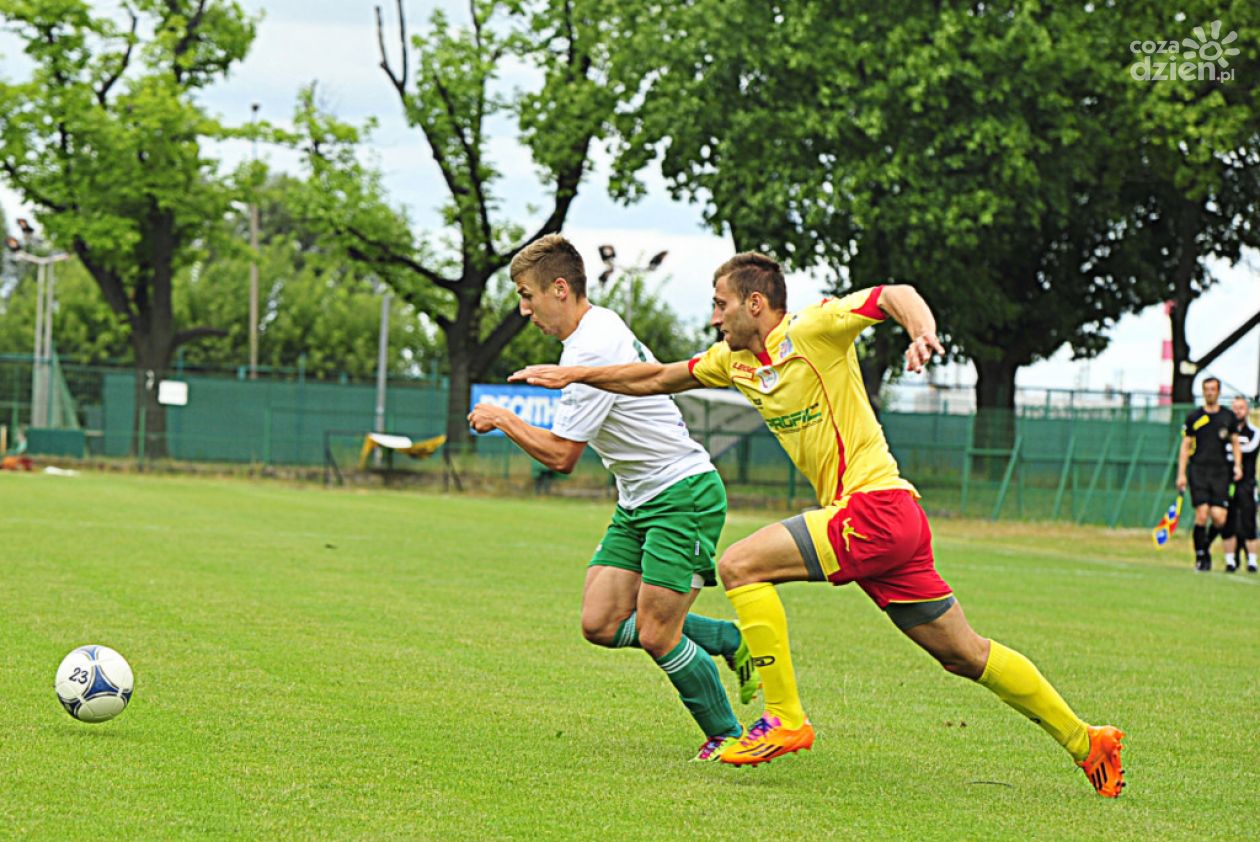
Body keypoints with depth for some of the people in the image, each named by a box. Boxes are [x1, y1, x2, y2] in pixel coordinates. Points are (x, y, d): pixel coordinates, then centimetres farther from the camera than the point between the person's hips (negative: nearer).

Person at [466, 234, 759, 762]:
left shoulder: (592, 351, -22)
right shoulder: (600, 325, 9)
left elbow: (560, 455, -20)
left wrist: (502, 419, -6)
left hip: (683, 495, -10)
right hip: (640, 501, 10)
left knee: (655, 634, -12)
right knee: (601, 624, 0)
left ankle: (727, 737, 6)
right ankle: (731, 642, 16)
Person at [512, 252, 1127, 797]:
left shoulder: (812, 330, -8)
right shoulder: (736, 360, 16)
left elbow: (895, 294, -15)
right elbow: (659, 378, 25)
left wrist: (922, 330, -35)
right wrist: (573, 377, 24)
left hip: (875, 505, -9)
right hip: (877, 523, 9)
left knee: (740, 565, -14)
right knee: (963, 654, 10)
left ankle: (784, 718, -9)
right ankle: (1084, 740, 17)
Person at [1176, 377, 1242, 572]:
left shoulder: (1228, 417, 10)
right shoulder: (1194, 417, 6)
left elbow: (1235, 442, 17)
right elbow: (1185, 446, 7)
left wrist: (1238, 465, 2)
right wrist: (1181, 474, 0)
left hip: (1220, 471, 1)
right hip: (1198, 470, -1)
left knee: (1219, 518, -9)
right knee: (1202, 515, -11)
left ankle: (1206, 546, 19)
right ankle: (1200, 557, 2)